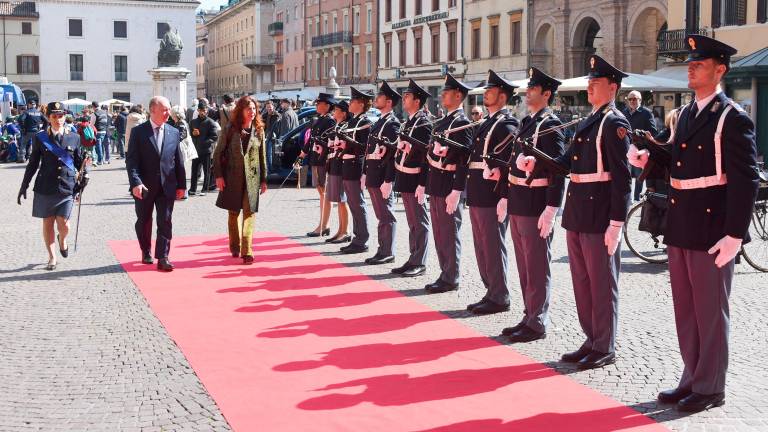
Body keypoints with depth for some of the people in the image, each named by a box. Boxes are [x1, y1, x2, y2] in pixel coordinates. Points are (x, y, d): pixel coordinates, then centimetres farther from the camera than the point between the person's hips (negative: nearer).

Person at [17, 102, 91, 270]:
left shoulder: (74, 138, 4)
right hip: (45, 188, 0)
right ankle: (52, 257, 23)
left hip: (67, 187, 0)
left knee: (64, 225, -6)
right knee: (48, 223, 7)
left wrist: (84, 175, -6)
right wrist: (24, 187, 8)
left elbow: (79, 162, 12)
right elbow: (33, 164, 8)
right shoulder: (40, 137, 2)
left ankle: (62, 239, 29)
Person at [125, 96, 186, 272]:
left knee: (165, 222, -2)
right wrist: (135, 183, -21)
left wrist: (181, 185, 5)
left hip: (167, 186, 2)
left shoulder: (174, 132, 5)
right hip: (144, 186, -2)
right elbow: (131, 160, -10)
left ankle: (162, 258, 1)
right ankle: (146, 252, 32)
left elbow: (179, 160, 8)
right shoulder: (138, 132, -5)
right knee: (144, 222, 13)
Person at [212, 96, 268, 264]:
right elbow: (218, 153, 0)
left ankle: (246, 251, -7)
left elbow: (262, 156, 8)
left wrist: (263, 179, 7)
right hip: (232, 178, 0)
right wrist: (218, 175, -7)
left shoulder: (259, 130, 4)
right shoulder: (230, 129, -2)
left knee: (249, 213, -6)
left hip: (252, 178, 0)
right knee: (233, 213, 10)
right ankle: (235, 247, 25)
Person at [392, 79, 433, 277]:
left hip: (415, 181, -9)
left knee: (420, 223, 0)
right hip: (405, 181, 9)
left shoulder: (424, 124, -13)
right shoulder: (408, 123, 14)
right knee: (412, 223, 14)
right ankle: (413, 260, 21)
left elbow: (427, 157, -18)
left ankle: (419, 264, 5)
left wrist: (422, 185, -22)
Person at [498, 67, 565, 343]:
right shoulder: (526, 123, 15)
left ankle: (537, 324, 9)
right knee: (523, 266, 15)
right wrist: (505, 197, 18)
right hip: (517, 205, 9)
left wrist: (551, 210, -21)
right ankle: (529, 316, 25)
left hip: (536, 206, -9)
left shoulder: (551, 125, -11)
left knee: (537, 268, 0)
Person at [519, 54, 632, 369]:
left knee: (602, 284, 1)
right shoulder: (587, 122, 16)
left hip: (599, 214, -9)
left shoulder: (614, 123, -11)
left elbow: (622, 177, -16)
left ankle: (605, 349, 11)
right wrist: (535, 163, -1)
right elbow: (566, 162, 16)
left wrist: (616, 223, -20)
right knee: (582, 281, 15)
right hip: (577, 213, 9)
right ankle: (592, 341, 26)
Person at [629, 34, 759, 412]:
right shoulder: (686, 114, 13)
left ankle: (710, 388, 15)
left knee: (710, 311, 3)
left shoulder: (732, 118, -11)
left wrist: (734, 235, -20)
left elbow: (746, 180, -16)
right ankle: (692, 378, 27)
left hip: (711, 228, -8)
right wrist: (648, 160, -1)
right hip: (680, 225, 8)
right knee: (685, 309, 15)